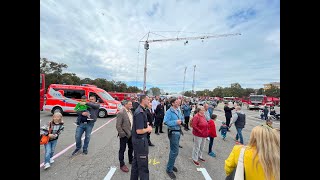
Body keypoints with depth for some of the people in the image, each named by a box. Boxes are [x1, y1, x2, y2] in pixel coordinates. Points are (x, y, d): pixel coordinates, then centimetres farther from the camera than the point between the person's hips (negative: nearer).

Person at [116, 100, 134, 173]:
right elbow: (118, 126, -19)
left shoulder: (130, 111, 4)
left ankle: (131, 160, 45)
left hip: (131, 134, 8)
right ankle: (122, 165, 31)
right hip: (124, 135, -8)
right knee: (122, 150, 12)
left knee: (131, 148, 23)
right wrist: (123, 134, -17)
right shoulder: (121, 113, -20)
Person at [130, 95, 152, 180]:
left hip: (137, 139, 10)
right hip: (140, 140, -10)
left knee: (136, 161, 24)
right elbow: (139, 131, -28)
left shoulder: (141, 110, 5)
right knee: (143, 163, 6)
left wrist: (147, 126, 2)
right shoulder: (140, 112, -25)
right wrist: (148, 129, -12)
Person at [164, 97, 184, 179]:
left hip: (178, 132, 8)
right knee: (175, 151, 1)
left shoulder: (178, 110, 5)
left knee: (174, 150, 22)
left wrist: (181, 121, -5)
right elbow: (166, 121, -27)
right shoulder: (169, 112, -20)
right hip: (173, 132, -8)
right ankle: (169, 169, 22)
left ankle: (171, 164, 43)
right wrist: (176, 122, -27)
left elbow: (181, 118, 17)